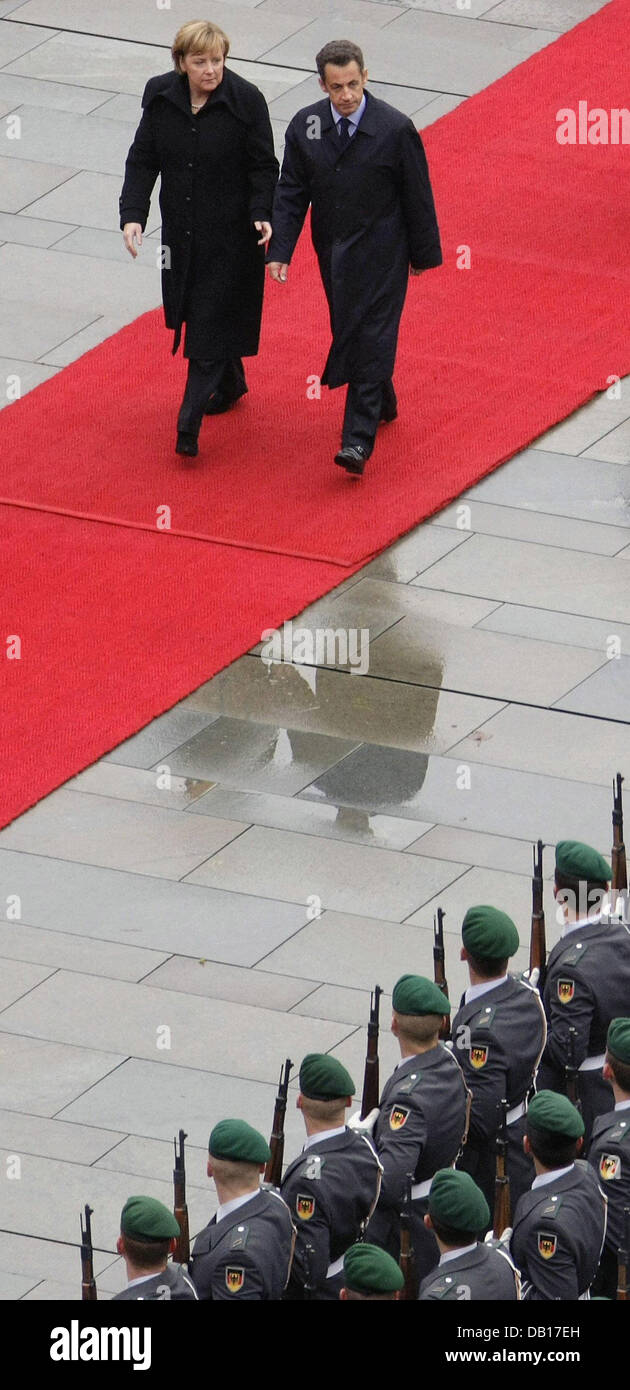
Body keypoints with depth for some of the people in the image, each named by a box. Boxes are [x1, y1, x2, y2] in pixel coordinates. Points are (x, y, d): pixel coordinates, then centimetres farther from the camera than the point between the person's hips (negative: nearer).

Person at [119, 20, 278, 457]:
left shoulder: (246, 101, -15)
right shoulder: (160, 97, -4)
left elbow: (263, 167, -7)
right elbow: (143, 161, 2)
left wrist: (262, 214, -22)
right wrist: (133, 214, -10)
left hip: (231, 233, -5)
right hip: (182, 230, 5)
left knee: (212, 323, -6)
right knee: (194, 308, 18)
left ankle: (189, 424, -6)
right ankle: (231, 383, 44)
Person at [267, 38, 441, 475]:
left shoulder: (396, 129, -15)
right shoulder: (305, 127, -4)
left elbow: (417, 196, -6)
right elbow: (291, 193, 1)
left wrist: (424, 254, 1)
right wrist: (279, 251, -6)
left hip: (380, 254, -5)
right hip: (333, 253, 5)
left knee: (371, 338, -7)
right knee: (347, 332, 16)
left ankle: (358, 440, -9)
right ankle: (382, 403, 40)